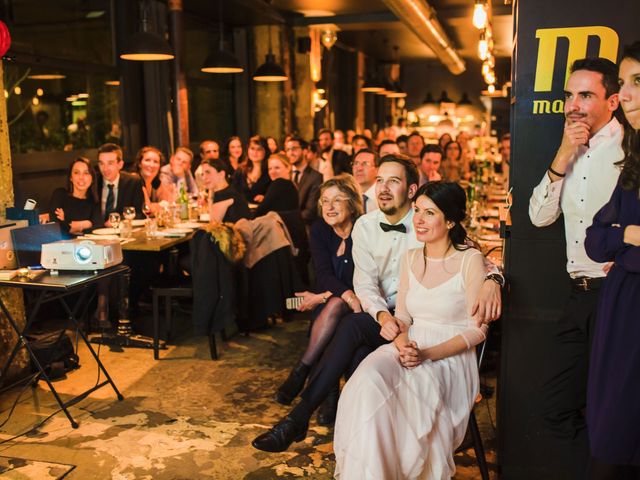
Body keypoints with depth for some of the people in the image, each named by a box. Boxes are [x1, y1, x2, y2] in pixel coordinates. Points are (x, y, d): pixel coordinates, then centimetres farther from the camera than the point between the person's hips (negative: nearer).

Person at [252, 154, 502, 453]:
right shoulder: (365, 226, 2)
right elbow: (365, 283, -4)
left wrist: (492, 279, -32)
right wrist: (383, 316, -25)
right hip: (381, 314, 3)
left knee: (352, 326, -28)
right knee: (358, 355, -31)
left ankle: (299, 417, -23)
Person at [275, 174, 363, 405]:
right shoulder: (319, 229, -2)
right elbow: (323, 274, -13)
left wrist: (323, 297, -22)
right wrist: (347, 294, -34)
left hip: (356, 304, -3)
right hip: (326, 307, 3)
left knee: (335, 305, -35)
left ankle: (301, 370, -25)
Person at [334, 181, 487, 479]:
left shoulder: (470, 260, -6)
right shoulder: (410, 258, 10)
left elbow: (477, 330, -7)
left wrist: (428, 354, -18)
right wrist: (402, 340, -10)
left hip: (451, 357, -4)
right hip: (409, 347, 4)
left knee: (410, 385, -33)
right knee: (368, 378, -27)